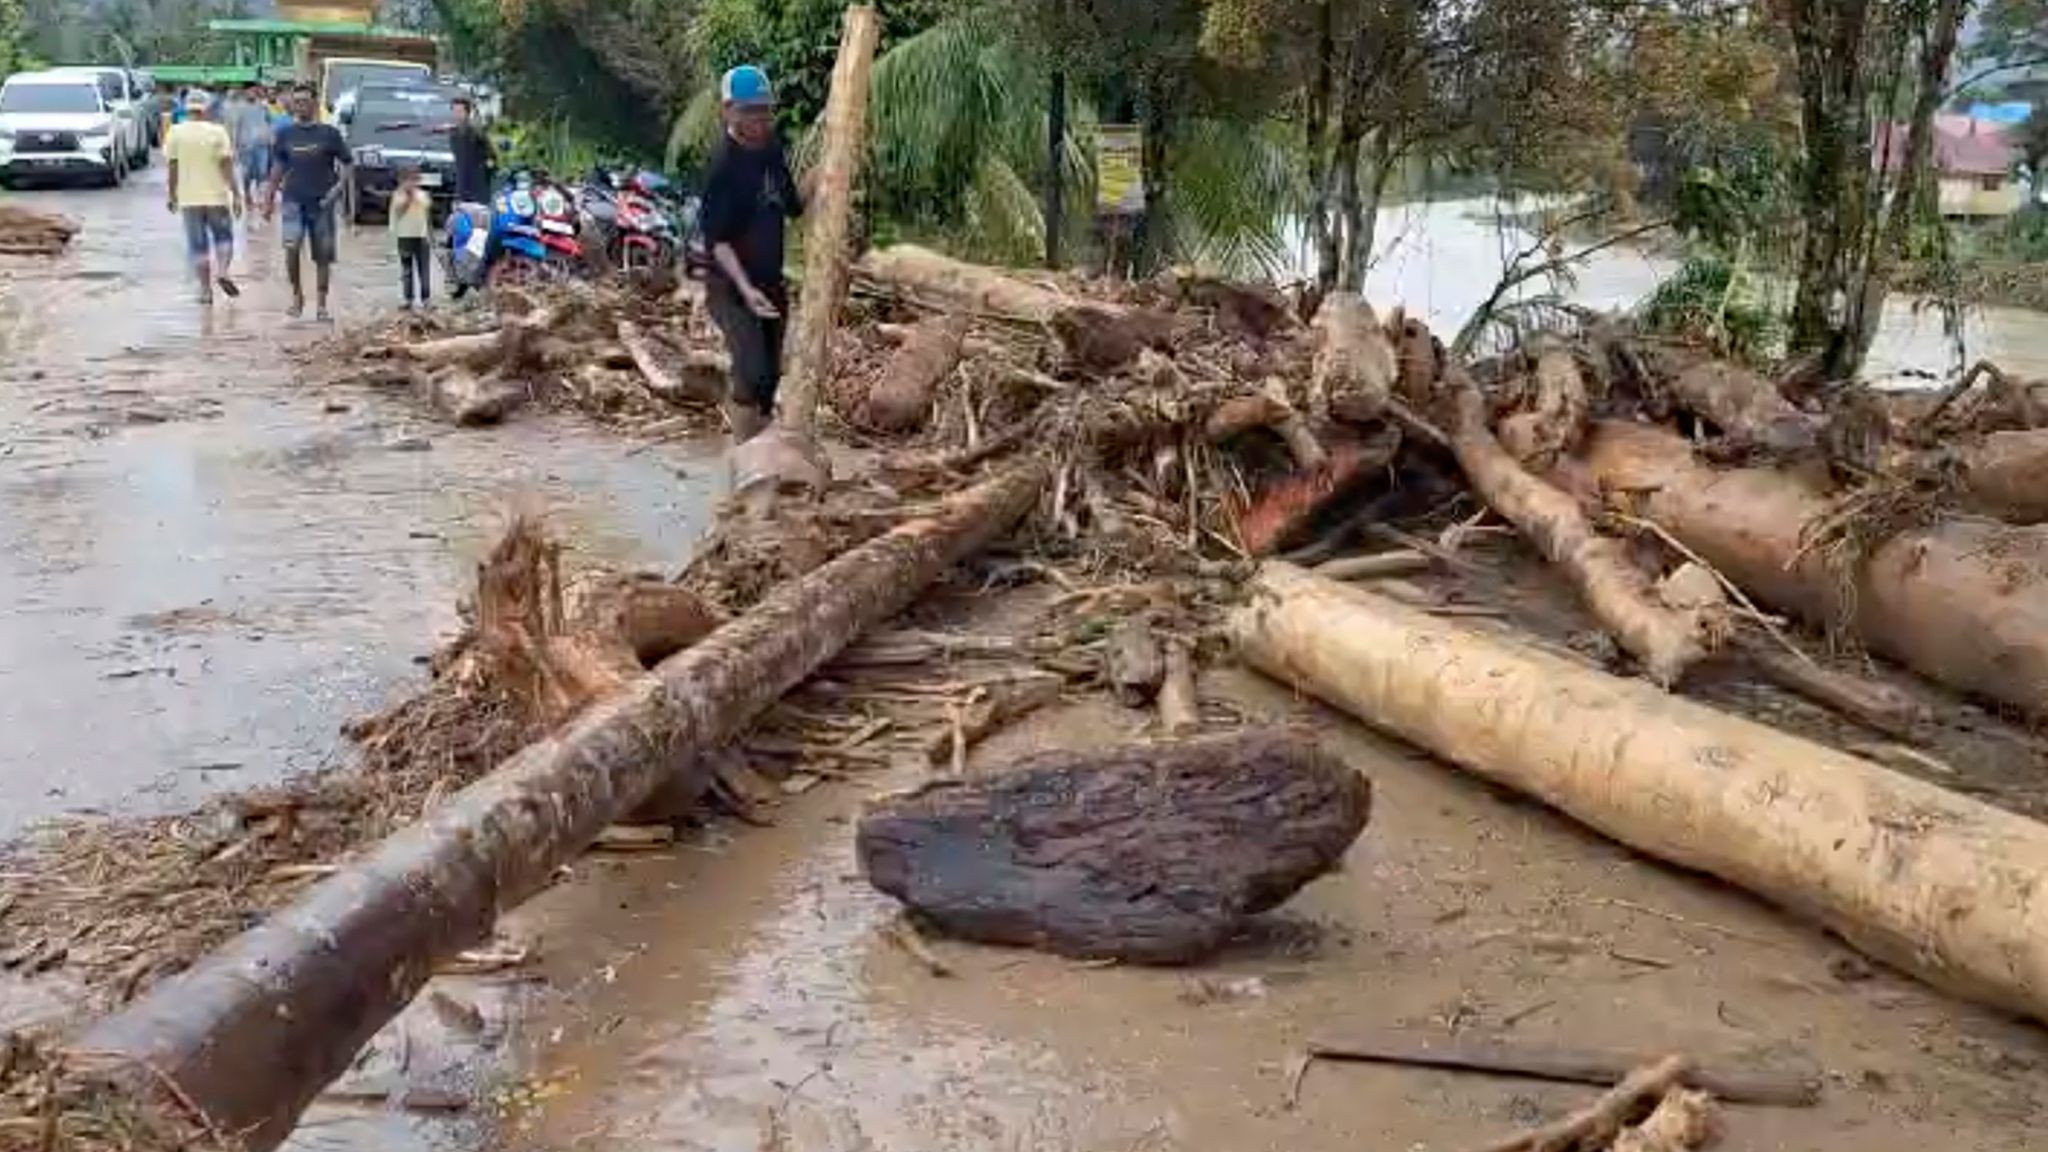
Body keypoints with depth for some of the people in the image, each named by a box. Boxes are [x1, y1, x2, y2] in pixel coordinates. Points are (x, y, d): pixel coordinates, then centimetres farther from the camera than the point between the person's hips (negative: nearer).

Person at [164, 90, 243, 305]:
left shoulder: (176, 133, -1)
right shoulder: (217, 132, -6)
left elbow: (173, 167, 1)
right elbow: (227, 166, -9)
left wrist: (172, 195, 11)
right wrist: (236, 195, -6)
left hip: (189, 198, 1)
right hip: (216, 196, -1)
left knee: (197, 244, 6)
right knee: (224, 237, 16)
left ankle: (205, 289, 4)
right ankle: (222, 271, -8)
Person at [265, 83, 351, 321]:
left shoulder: (329, 134, 1)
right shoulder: (285, 134, 7)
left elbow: (346, 163, 4)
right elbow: (278, 167, 15)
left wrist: (339, 186, -12)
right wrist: (269, 199, 14)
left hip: (321, 202, -1)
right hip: (293, 200, 1)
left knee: (323, 256, 3)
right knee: (291, 248, -17)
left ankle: (322, 305, 12)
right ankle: (297, 295, 1)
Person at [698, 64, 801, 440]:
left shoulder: (773, 148, 3)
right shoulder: (724, 165, -19)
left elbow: (793, 207, 17)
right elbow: (716, 239, -21)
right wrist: (745, 288, -32)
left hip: (771, 281, 8)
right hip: (732, 286, -8)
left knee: (770, 374, 13)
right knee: (752, 373, -19)